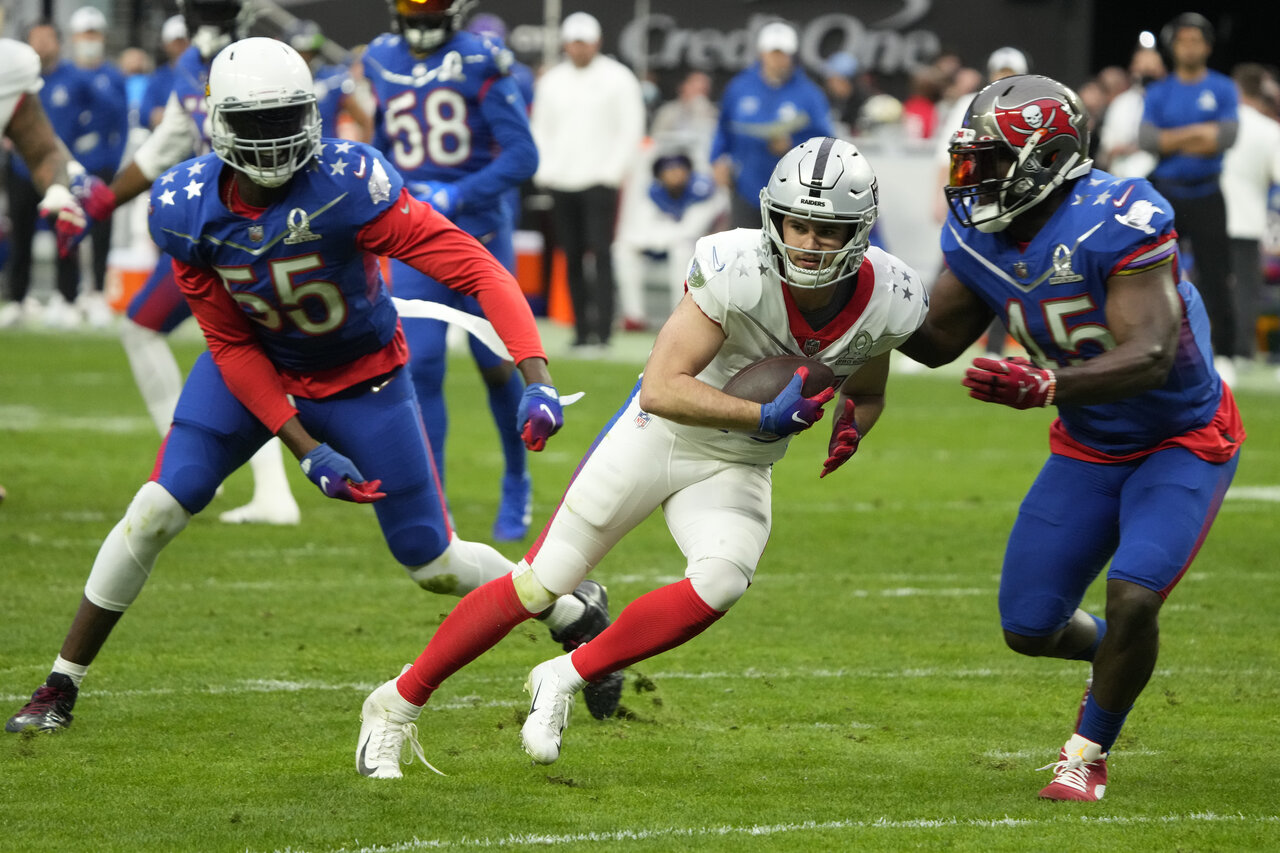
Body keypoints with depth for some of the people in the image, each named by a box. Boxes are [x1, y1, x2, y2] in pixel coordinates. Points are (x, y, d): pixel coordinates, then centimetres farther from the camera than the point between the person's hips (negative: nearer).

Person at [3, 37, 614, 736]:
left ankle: (577, 611, 30)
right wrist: (306, 450, -19)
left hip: (361, 378, -2)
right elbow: (230, 344, -11)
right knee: (159, 509, -14)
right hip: (254, 365, 2)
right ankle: (60, 688, 0)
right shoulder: (186, 209, -22)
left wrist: (537, 379, -47)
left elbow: (475, 268, -36)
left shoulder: (349, 184, -33)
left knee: (432, 561, 2)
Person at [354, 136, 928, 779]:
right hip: (658, 434, -3)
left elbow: (867, 395, 10)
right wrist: (765, 417, -38)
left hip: (735, 470, 3)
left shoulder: (885, 304, -13)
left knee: (719, 585, -26)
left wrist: (851, 426, -13)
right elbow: (661, 389, -29)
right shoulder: (740, 272, -28)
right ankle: (398, 703, 17)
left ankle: (565, 680, -6)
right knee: (540, 585, -1)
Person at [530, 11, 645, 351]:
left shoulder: (617, 79, 0)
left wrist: (614, 172, -9)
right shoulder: (551, 81, 13)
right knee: (572, 257, 4)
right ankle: (581, 330, 8)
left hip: (599, 182, -4)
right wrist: (544, 172, 4)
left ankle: (601, 330, -17)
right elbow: (540, 129, 17)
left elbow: (631, 129, -1)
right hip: (560, 183, 4)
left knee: (600, 253, -13)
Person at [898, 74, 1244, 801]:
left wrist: (1046, 386, -52)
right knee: (1029, 626, 4)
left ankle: (1088, 754, 1)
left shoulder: (1118, 222, -30)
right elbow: (938, 340, 6)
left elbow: (1150, 358, -38)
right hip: (1090, 448, 7)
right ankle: (1122, 656, 39)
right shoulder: (979, 237, -9)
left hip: (1184, 441, -6)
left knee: (1132, 596, -24)